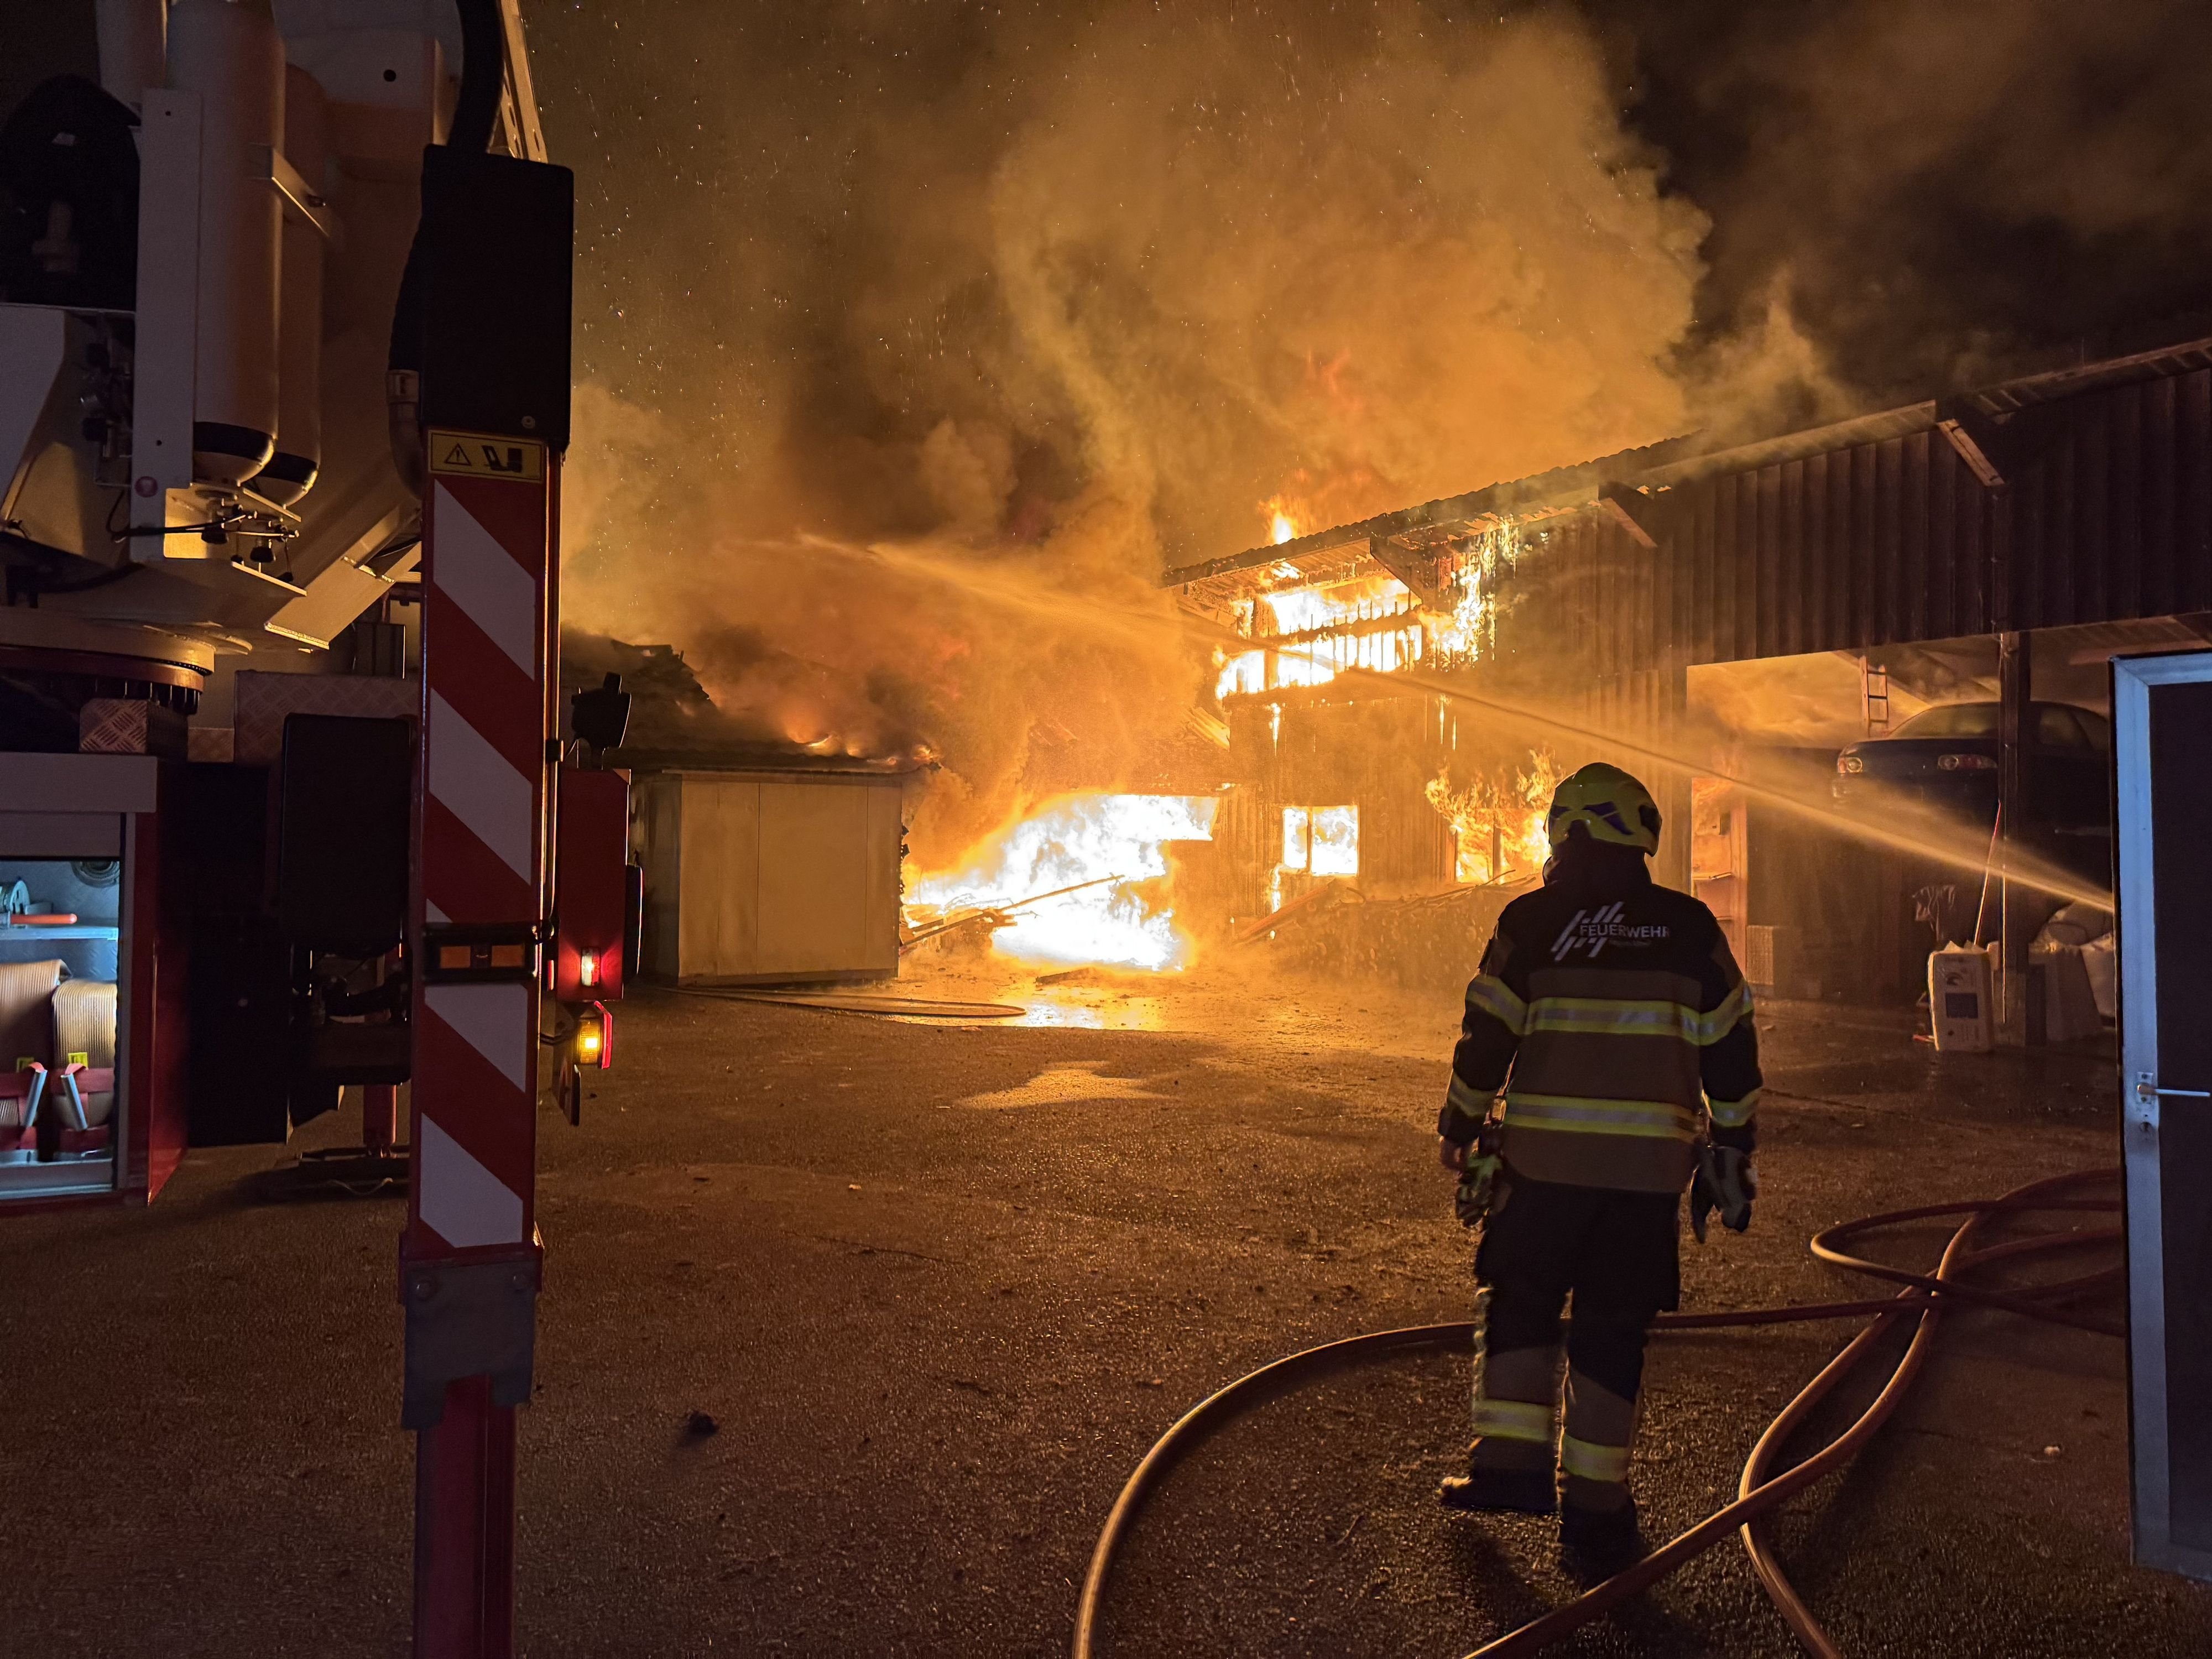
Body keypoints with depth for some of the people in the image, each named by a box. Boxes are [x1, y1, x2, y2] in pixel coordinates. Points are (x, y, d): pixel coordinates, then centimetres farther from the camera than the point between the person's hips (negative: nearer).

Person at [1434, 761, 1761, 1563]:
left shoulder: (1530, 921, -1)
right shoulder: (1690, 927, 4)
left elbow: (1485, 1039, 0)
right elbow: (1731, 1050, 7)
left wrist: (1458, 1134, 12)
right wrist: (1732, 1151, 17)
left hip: (1544, 1155, -1)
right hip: (1650, 1163, 2)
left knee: (1517, 1300, 15)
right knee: (1613, 1327, 9)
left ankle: (1511, 1461, 11)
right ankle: (1593, 1498, 14)